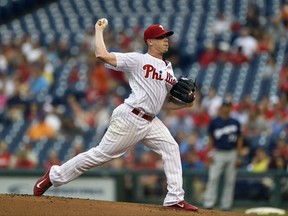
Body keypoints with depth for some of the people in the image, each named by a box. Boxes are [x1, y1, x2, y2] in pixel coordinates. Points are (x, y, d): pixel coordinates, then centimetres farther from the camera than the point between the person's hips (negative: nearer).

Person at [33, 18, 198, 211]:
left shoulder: (168, 69, 17)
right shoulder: (137, 60, -4)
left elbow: (165, 102, 19)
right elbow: (102, 54, -13)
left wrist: (185, 104, 3)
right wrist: (99, 30, -2)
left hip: (151, 121, 7)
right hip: (130, 117, -7)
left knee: (171, 148, -7)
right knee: (101, 154, -6)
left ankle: (174, 199, -7)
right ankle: (54, 176, 8)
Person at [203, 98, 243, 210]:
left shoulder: (235, 123, 8)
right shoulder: (214, 122, 4)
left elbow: (239, 139, 10)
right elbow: (210, 139, 6)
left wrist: (238, 156, 2)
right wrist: (211, 154, -3)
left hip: (231, 154, 2)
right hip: (218, 154, -2)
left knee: (230, 180, 2)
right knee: (213, 178, -11)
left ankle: (226, 204, 7)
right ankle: (209, 203, -12)